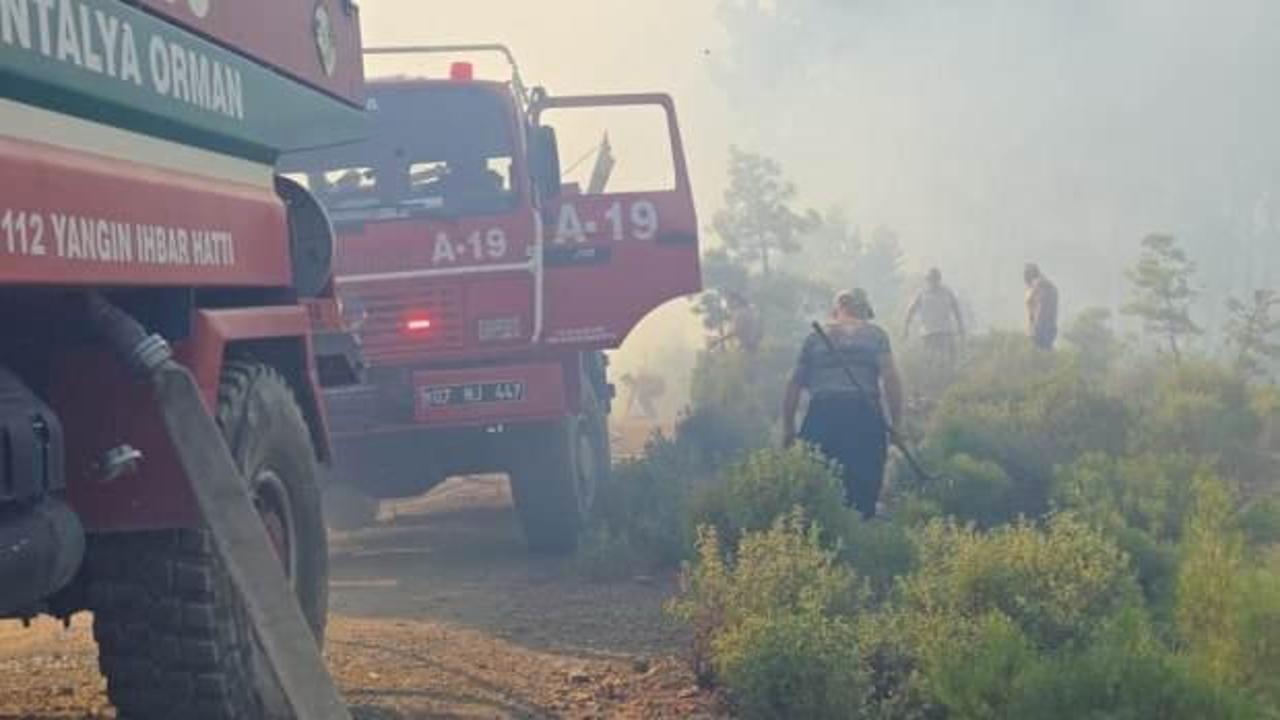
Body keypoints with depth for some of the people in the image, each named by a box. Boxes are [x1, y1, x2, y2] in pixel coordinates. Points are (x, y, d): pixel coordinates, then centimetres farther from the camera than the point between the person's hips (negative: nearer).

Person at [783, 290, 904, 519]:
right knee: (865, 488, 0)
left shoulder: (815, 338, 19)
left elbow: (794, 386, 15)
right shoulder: (875, 334, 14)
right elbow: (891, 378, -1)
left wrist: (788, 429, 20)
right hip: (865, 414, -1)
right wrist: (895, 422, 2)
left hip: (821, 415, 1)